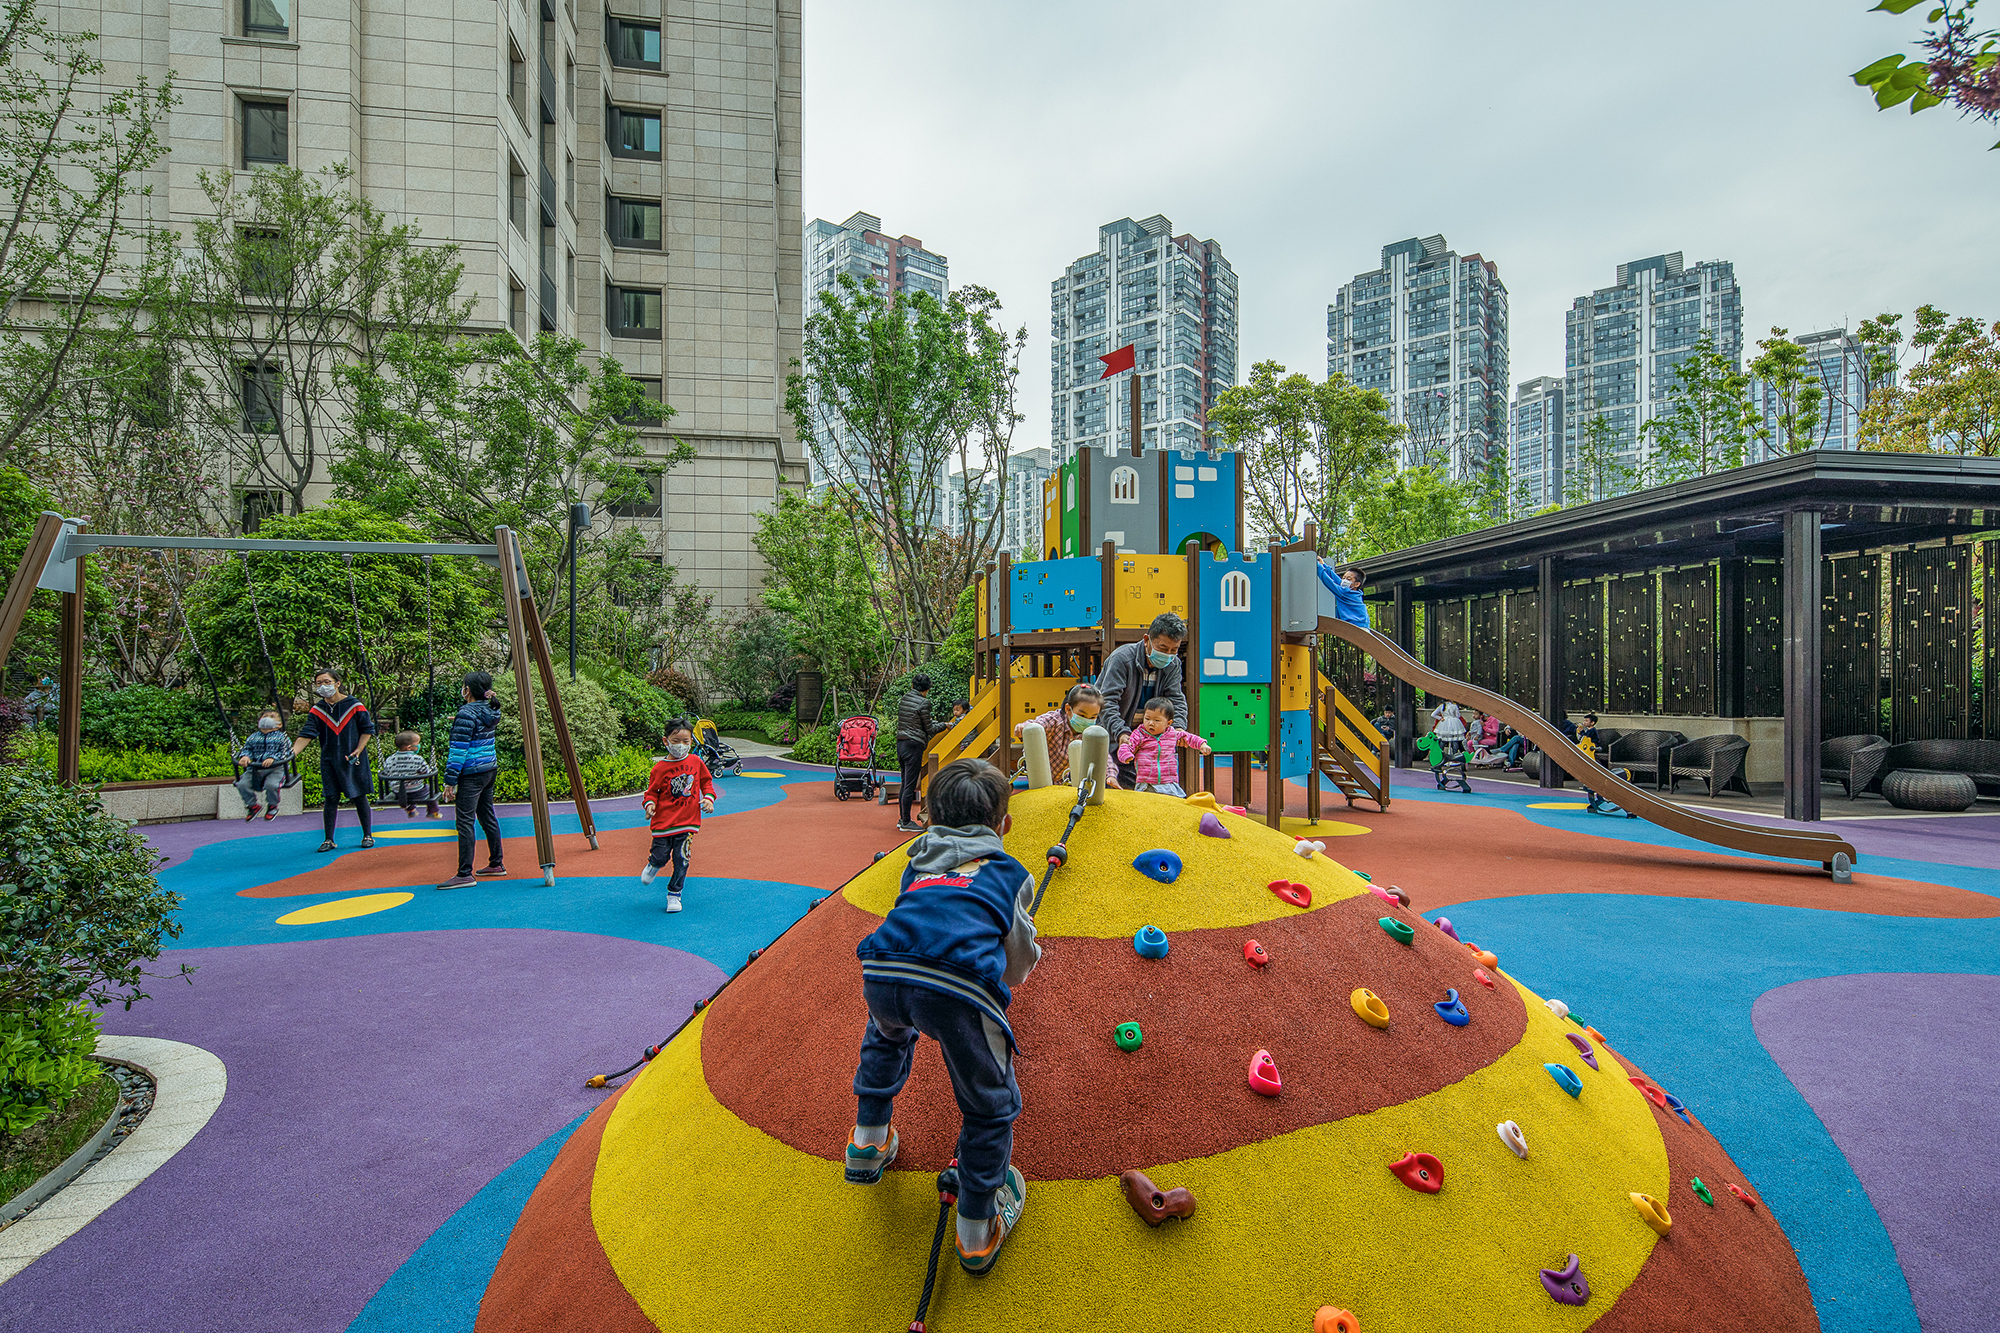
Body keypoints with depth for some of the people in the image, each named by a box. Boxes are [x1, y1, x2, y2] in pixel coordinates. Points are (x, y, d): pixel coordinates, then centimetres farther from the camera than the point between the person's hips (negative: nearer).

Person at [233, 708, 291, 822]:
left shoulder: (282, 737, 8)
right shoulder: (253, 737, 19)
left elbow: (286, 752, -4)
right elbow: (247, 749, 14)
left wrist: (273, 758, -21)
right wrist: (245, 756, -10)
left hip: (275, 769, -4)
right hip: (254, 769, 4)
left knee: (271, 785, -30)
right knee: (242, 784, -19)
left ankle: (272, 806, 3)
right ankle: (252, 805, 9)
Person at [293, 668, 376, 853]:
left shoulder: (355, 705, -4)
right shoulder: (317, 711, 2)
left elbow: (367, 730, 0)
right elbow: (307, 734, -7)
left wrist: (358, 751, -11)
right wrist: (293, 753, -22)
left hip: (354, 761, -2)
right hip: (329, 761, 2)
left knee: (359, 797, 4)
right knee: (331, 799, 4)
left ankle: (368, 835, 15)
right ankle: (329, 840, 11)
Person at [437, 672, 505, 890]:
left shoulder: (466, 715, -15)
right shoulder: (490, 712, 8)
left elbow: (458, 751, -16)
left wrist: (450, 781, -13)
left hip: (471, 774, -9)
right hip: (490, 770, 9)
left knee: (465, 822, -6)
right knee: (487, 817, 16)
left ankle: (465, 874, -6)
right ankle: (496, 864, 22)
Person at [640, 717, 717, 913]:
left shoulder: (696, 762, 2)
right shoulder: (659, 768, -5)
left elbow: (706, 781, 15)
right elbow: (652, 791, 3)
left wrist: (708, 798, 0)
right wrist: (650, 804, -16)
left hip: (687, 822, 1)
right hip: (664, 821, -1)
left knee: (681, 860, 0)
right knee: (661, 856, 1)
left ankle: (674, 894, 18)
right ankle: (653, 864, 40)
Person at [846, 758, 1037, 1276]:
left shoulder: (918, 863, 33)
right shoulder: (1011, 873, 27)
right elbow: (1020, 965, 34)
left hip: (882, 974, 4)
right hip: (959, 989, -3)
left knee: (886, 1038, 41)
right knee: (990, 1106, 22)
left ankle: (868, 1142, 54)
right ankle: (978, 1232, 35)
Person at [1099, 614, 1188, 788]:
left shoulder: (1173, 664, -2)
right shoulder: (1122, 658, -21)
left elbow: (1176, 700, -5)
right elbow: (1107, 702, -27)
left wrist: (1178, 727, -27)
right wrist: (1121, 733, -41)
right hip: (1110, 733, -5)